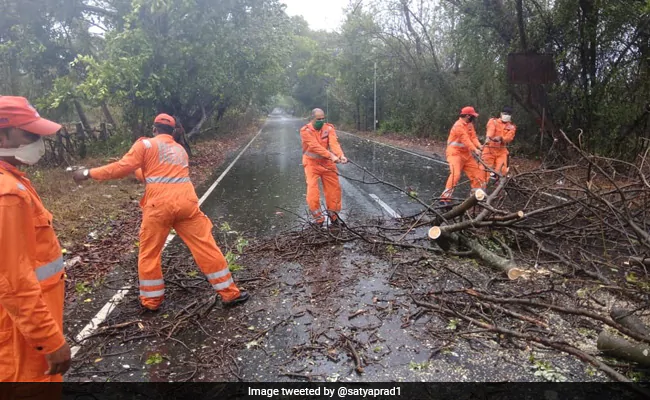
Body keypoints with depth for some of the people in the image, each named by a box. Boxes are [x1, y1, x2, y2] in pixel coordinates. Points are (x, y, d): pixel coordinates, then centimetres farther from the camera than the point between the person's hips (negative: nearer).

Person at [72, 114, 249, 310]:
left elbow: (123, 168, 0)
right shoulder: (180, 149, 24)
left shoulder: (146, 144, 7)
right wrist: (140, 171, 38)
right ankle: (230, 293, 12)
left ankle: (151, 300, 24)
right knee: (206, 247, 7)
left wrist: (89, 173, 10)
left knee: (149, 253, 15)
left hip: (159, 205, -3)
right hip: (186, 203, 4)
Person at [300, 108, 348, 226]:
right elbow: (316, 146, -25)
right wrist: (332, 156, -35)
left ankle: (333, 215, 23)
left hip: (327, 163, 4)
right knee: (312, 191, -11)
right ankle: (318, 218, 2)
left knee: (334, 188, 6)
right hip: (312, 163, -3)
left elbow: (334, 143, -19)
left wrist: (341, 155, -39)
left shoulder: (329, 128, -4)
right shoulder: (305, 131, -13)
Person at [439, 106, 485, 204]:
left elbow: (473, 137, 2)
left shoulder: (469, 124, 12)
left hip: (466, 153, 9)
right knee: (455, 174, -23)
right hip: (455, 153, -9)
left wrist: (479, 146, -17)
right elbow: (465, 139, -27)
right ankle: (445, 198, -20)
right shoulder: (458, 125, -17)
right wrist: (475, 150, -36)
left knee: (476, 171, 10)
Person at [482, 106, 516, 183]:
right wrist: (488, 137, -44)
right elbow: (490, 130, -21)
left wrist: (500, 138, -32)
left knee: (502, 170, -3)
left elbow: (508, 137, -9)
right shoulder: (493, 121, 2)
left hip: (502, 151, 3)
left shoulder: (511, 127, 9)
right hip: (490, 149, -2)